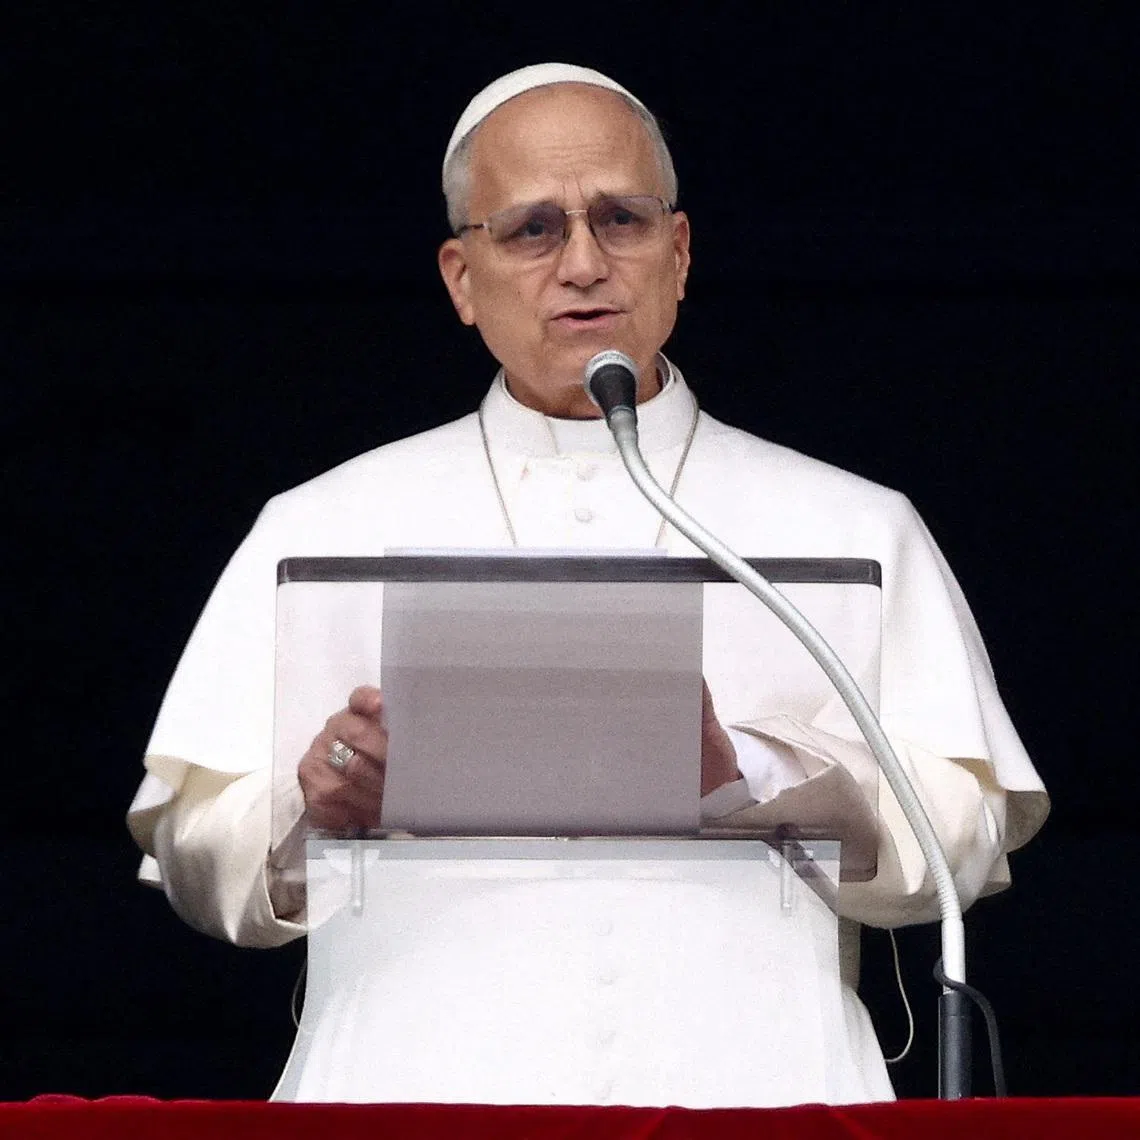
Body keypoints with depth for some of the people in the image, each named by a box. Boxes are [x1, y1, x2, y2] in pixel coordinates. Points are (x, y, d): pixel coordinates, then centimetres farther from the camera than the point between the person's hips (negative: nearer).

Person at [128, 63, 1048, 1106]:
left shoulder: (854, 529, 18)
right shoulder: (321, 530, 21)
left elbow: (967, 834, 6)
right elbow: (195, 852, 13)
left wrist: (739, 777, -10)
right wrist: (312, 813, -8)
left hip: (744, 1088, 0)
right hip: (424, 1086, 0)